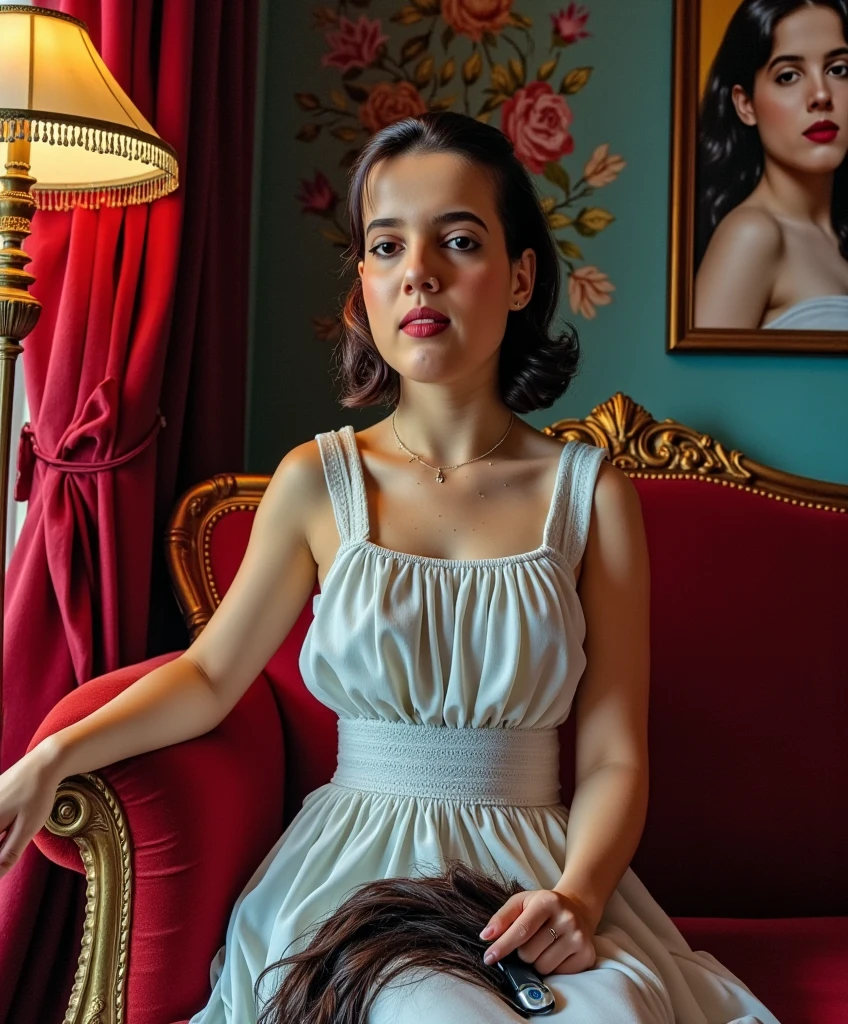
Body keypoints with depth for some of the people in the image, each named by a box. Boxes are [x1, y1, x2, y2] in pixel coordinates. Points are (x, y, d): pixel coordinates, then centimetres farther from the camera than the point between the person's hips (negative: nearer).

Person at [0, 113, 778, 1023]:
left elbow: (614, 756, -1)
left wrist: (577, 894, -19)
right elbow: (209, 675, 8)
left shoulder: (590, 490, 0)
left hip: (535, 869, 1)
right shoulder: (317, 480, 2)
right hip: (359, 866, 0)